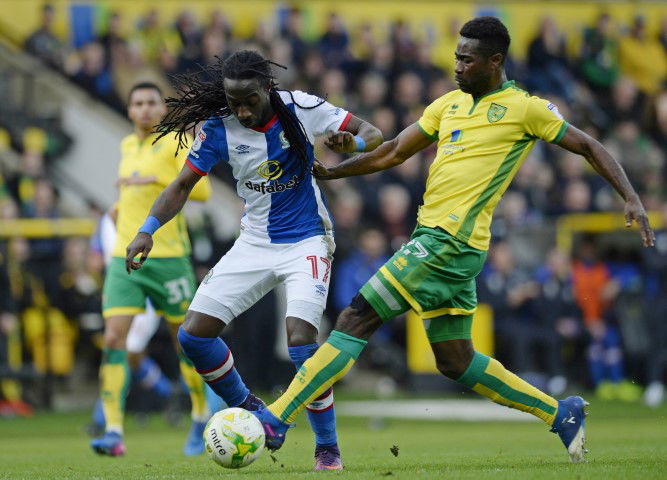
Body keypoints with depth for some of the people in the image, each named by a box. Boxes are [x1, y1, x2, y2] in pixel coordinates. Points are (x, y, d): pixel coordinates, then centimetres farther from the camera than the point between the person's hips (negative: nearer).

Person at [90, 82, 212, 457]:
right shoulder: (128, 145, 16)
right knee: (114, 340, -12)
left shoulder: (176, 142, -4)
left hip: (168, 257, -4)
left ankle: (202, 417, 28)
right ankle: (114, 432, -17)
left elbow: (202, 190, -16)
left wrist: (155, 178, -22)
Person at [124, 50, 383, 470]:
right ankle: (250, 411, 18)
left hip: (307, 241, -4)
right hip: (255, 243, 4)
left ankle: (328, 447, -5)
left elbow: (372, 133, -8)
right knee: (194, 333, -5)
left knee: (301, 340, -23)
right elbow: (183, 185, -2)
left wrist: (353, 141, -32)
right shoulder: (218, 128, -10)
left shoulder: (300, 108, -15)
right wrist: (148, 229, -18)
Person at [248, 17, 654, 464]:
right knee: (456, 362, 12)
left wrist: (632, 198, -6)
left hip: (450, 242, -8)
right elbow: (393, 153, 24)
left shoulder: (524, 108, -2)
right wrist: (329, 171, 17)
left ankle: (276, 420, -14)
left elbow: (588, 147, 3)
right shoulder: (449, 104, 18)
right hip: (435, 239, 8)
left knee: (357, 318, -12)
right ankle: (562, 413, 20)